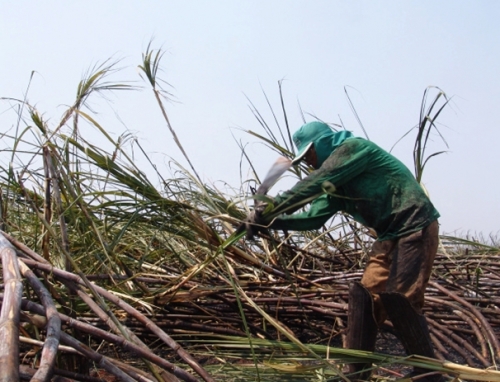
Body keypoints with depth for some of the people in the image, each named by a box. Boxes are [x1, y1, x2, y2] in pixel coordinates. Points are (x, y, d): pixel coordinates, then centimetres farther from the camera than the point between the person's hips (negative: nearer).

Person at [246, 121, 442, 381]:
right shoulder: (336, 185, 16)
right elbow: (314, 218, 10)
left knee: (399, 299, -13)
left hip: (415, 229, -9)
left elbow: (312, 185, -19)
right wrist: (272, 222, -3)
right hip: (390, 236, 9)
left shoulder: (354, 147, -10)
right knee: (364, 296, 2)